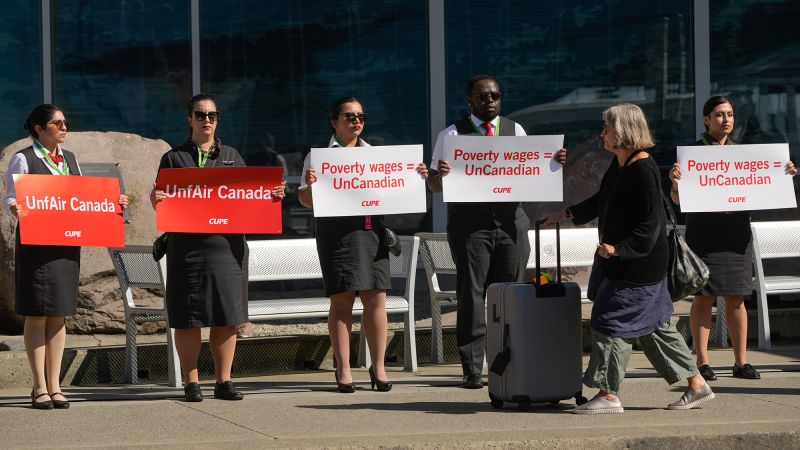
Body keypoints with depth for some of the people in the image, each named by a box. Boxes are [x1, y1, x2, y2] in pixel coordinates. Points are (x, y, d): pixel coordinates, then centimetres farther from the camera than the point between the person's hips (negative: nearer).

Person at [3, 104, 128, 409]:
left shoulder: (70, 159, 17)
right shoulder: (23, 160, -1)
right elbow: (11, 199, -6)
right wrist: (14, 209, -28)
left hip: (67, 244, 6)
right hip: (35, 244, -6)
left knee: (58, 315, 6)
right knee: (37, 314, -4)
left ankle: (54, 386, 10)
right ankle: (40, 387, 0)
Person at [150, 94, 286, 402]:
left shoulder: (231, 157, 17)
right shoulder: (174, 158, 9)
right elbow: (162, 200, 6)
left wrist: (272, 196, -2)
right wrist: (155, 200, -17)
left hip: (227, 244, 2)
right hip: (187, 246, -2)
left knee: (227, 316, 2)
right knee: (187, 318, -2)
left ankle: (223, 380, 9)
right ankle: (191, 382, 5)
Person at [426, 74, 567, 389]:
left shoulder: (515, 130, 14)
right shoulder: (452, 135, 4)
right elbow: (434, 185, 2)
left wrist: (554, 162, -6)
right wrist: (439, 174, -21)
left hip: (510, 221, 3)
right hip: (470, 224, -3)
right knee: (471, 296, -4)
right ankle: (472, 371, -1)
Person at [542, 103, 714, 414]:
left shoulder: (643, 170, -19)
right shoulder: (619, 164, 10)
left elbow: (651, 222, -22)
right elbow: (601, 201, 27)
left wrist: (619, 249, -28)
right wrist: (566, 214, 30)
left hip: (638, 265, -10)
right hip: (620, 262, 10)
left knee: (612, 322, -5)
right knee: (653, 324, 13)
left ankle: (608, 394, 2)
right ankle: (696, 385, 20)